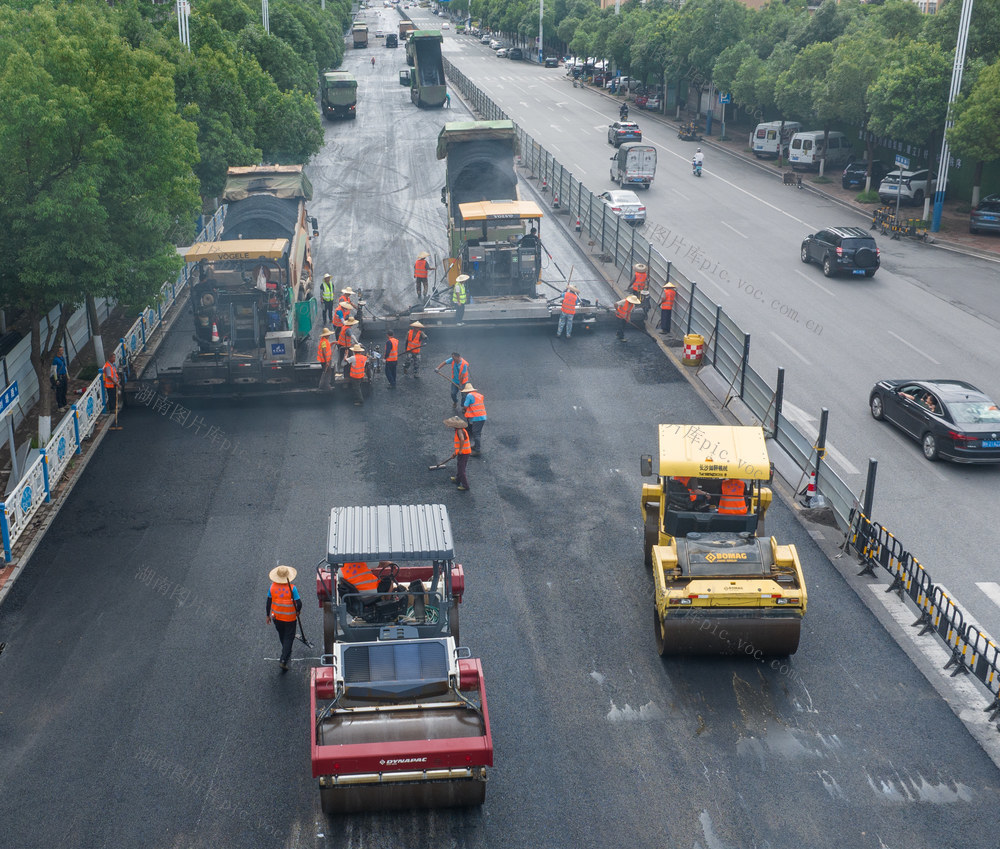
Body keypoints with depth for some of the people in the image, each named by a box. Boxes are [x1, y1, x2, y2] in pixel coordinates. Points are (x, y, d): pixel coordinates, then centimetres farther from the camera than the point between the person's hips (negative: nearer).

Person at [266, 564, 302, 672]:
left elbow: (268, 602, -2)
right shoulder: (292, 588, -20)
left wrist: (268, 615, 11)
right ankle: (283, 660, -5)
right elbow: (299, 603, -20)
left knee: (282, 636, 25)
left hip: (276, 617, 4)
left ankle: (287, 653, 46)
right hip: (290, 618, -4)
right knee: (289, 638, 6)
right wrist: (297, 611, 1)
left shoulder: (273, 587, -11)